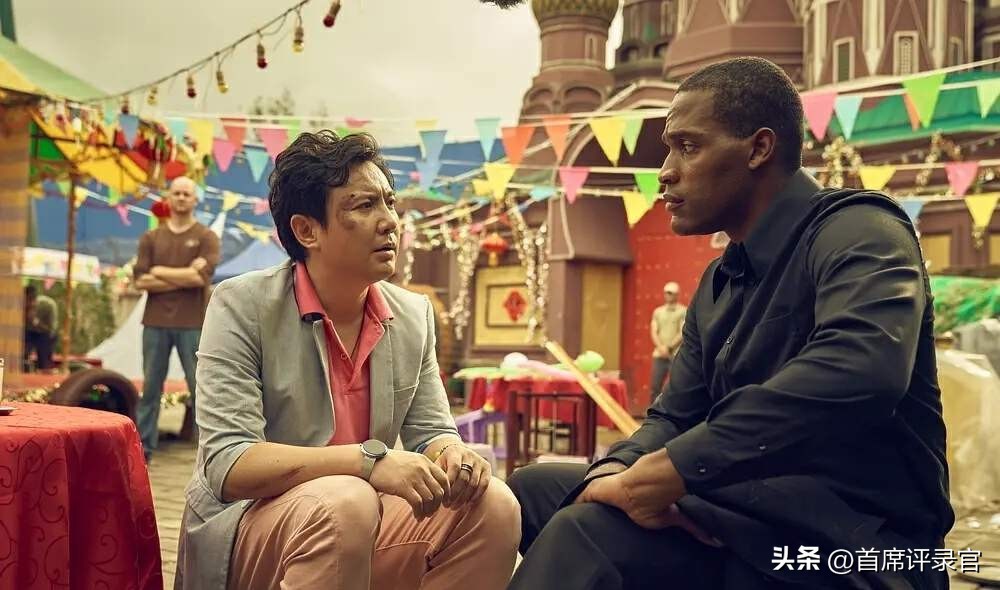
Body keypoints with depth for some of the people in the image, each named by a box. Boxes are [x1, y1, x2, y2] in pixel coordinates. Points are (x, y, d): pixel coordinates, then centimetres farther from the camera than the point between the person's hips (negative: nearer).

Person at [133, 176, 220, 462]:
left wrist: (160, 271, -5)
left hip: (192, 324, -2)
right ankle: (143, 448, 12)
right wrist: (184, 278, -8)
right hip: (155, 323, 3)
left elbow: (201, 276, -11)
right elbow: (141, 281, 0)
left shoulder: (206, 238, 4)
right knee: (151, 387, 7)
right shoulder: (151, 238, 11)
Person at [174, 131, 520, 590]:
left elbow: (431, 432, 6)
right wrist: (370, 460, -33)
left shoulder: (415, 315, 2)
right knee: (344, 504, -35)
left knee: (492, 507, -17)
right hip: (245, 524, -5)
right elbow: (227, 465, -21)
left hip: (361, 522, 5)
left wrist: (452, 455, -19)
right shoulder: (242, 306, -14)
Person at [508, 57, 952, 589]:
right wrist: (615, 470, -10)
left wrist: (669, 471, -29)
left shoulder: (856, 231, -12)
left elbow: (859, 371, -33)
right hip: (750, 514, 9)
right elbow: (675, 416, 14)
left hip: (845, 542, -8)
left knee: (587, 530, -30)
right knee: (536, 488, 12)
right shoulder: (719, 283, 16)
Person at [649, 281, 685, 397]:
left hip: (677, 356, -4)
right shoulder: (658, 311, 14)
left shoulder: (683, 311, 2)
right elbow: (653, 332, 6)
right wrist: (661, 347, -10)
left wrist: (669, 348, -13)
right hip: (659, 355, 4)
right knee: (654, 386, 4)